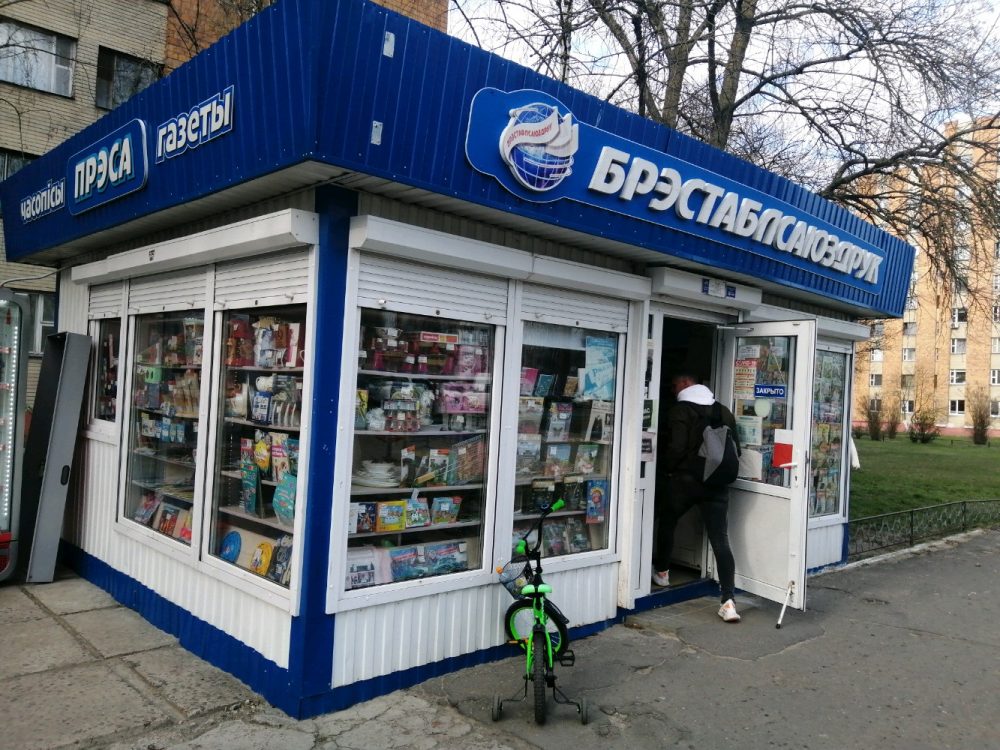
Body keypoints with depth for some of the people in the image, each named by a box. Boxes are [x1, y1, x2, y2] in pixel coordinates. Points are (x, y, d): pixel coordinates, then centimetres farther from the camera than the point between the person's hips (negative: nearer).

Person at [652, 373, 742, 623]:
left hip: (684, 479, -4)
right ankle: (728, 602, -9)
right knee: (721, 541, -2)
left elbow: (676, 447, -18)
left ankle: (661, 572, 40)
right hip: (716, 483, 4)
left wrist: (666, 469, -1)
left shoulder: (679, 411, -9)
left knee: (667, 523, 22)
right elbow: (735, 447, 12)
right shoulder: (724, 411, 8)